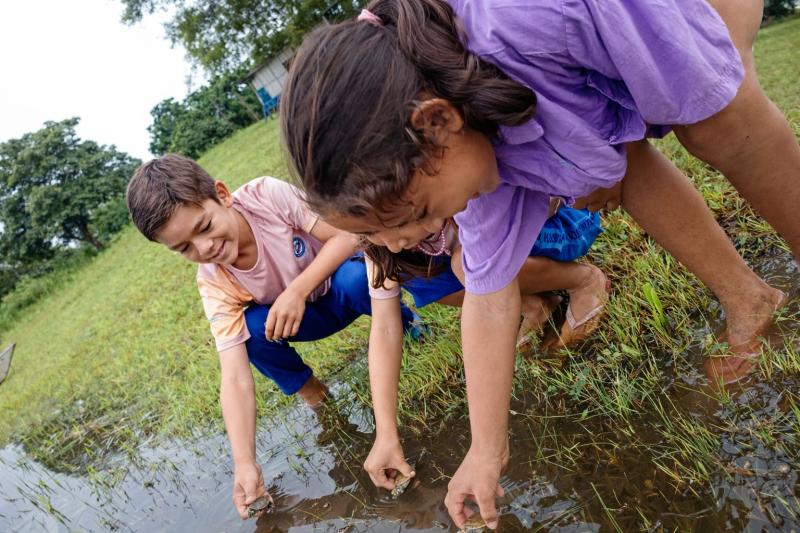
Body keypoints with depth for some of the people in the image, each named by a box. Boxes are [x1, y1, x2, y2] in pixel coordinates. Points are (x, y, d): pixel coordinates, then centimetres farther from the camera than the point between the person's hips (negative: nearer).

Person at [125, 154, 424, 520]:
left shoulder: (268, 195, -27)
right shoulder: (215, 284, -22)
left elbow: (346, 236, -24)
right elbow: (234, 377, -28)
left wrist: (298, 289, -37)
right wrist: (245, 464, -37)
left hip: (340, 275, -2)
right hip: (313, 316, 3)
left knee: (358, 279, -37)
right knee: (251, 328, -27)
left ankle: (401, 319, -2)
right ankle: (307, 389, 2)